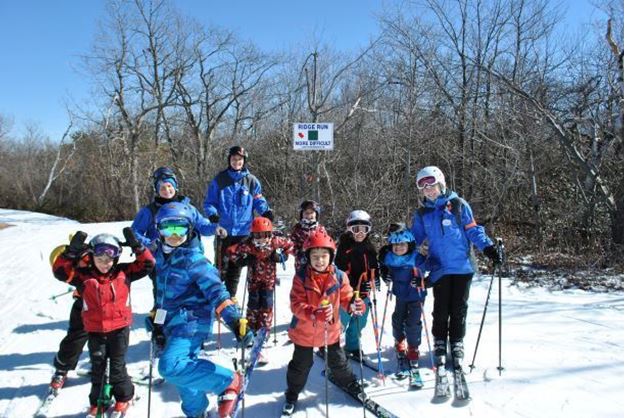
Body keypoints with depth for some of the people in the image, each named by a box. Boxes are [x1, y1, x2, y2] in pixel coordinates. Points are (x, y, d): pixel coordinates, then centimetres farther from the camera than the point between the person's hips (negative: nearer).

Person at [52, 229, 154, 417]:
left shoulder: (123, 272, -6)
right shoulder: (83, 275, -6)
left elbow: (147, 264, -9)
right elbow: (60, 271, -13)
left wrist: (136, 245, -18)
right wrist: (72, 251, -24)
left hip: (120, 328, -1)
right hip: (95, 330, 2)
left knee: (117, 366, 10)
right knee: (97, 367, 14)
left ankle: (124, 396, 31)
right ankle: (97, 401, 32)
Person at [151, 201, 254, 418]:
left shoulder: (193, 258, -17)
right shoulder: (161, 255, 6)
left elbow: (215, 289, -25)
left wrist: (234, 319, -36)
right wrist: (157, 317, 29)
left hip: (191, 322, -8)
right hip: (173, 323, 8)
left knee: (170, 366, -25)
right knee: (182, 371, 20)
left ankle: (229, 381, -14)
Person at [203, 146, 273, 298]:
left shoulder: (251, 181, 4)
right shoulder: (219, 180, 2)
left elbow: (259, 201, 10)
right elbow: (209, 202, 5)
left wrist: (266, 211, -11)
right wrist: (212, 213, -16)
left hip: (243, 230, 1)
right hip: (223, 230, -1)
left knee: (236, 266, 9)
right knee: (220, 265, 0)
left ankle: (230, 295, 21)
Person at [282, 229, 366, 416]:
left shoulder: (339, 276, -13)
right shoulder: (301, 277, -21)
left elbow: (346, 298, -5)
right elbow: (296, 305, -24)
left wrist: (354, 305, -29)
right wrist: (315, 314, -40)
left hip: (330, 330, 2)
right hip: (304, 331, -2)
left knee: (338, 362, 23)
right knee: (300, 366, 16)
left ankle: (350, 383, 51)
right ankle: (292, 395, 38)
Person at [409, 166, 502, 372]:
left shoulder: (458, 205, 1)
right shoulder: (422, 214, 9)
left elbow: (473, 230, 1)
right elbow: (414, 238, 14)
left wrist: (488, 247, -10)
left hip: (462, 266, -1)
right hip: (439, 268, 1)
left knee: (459, 308, 6)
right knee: (441, 309, 4)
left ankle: (457, 344, 22)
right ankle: (440, 343, 21)